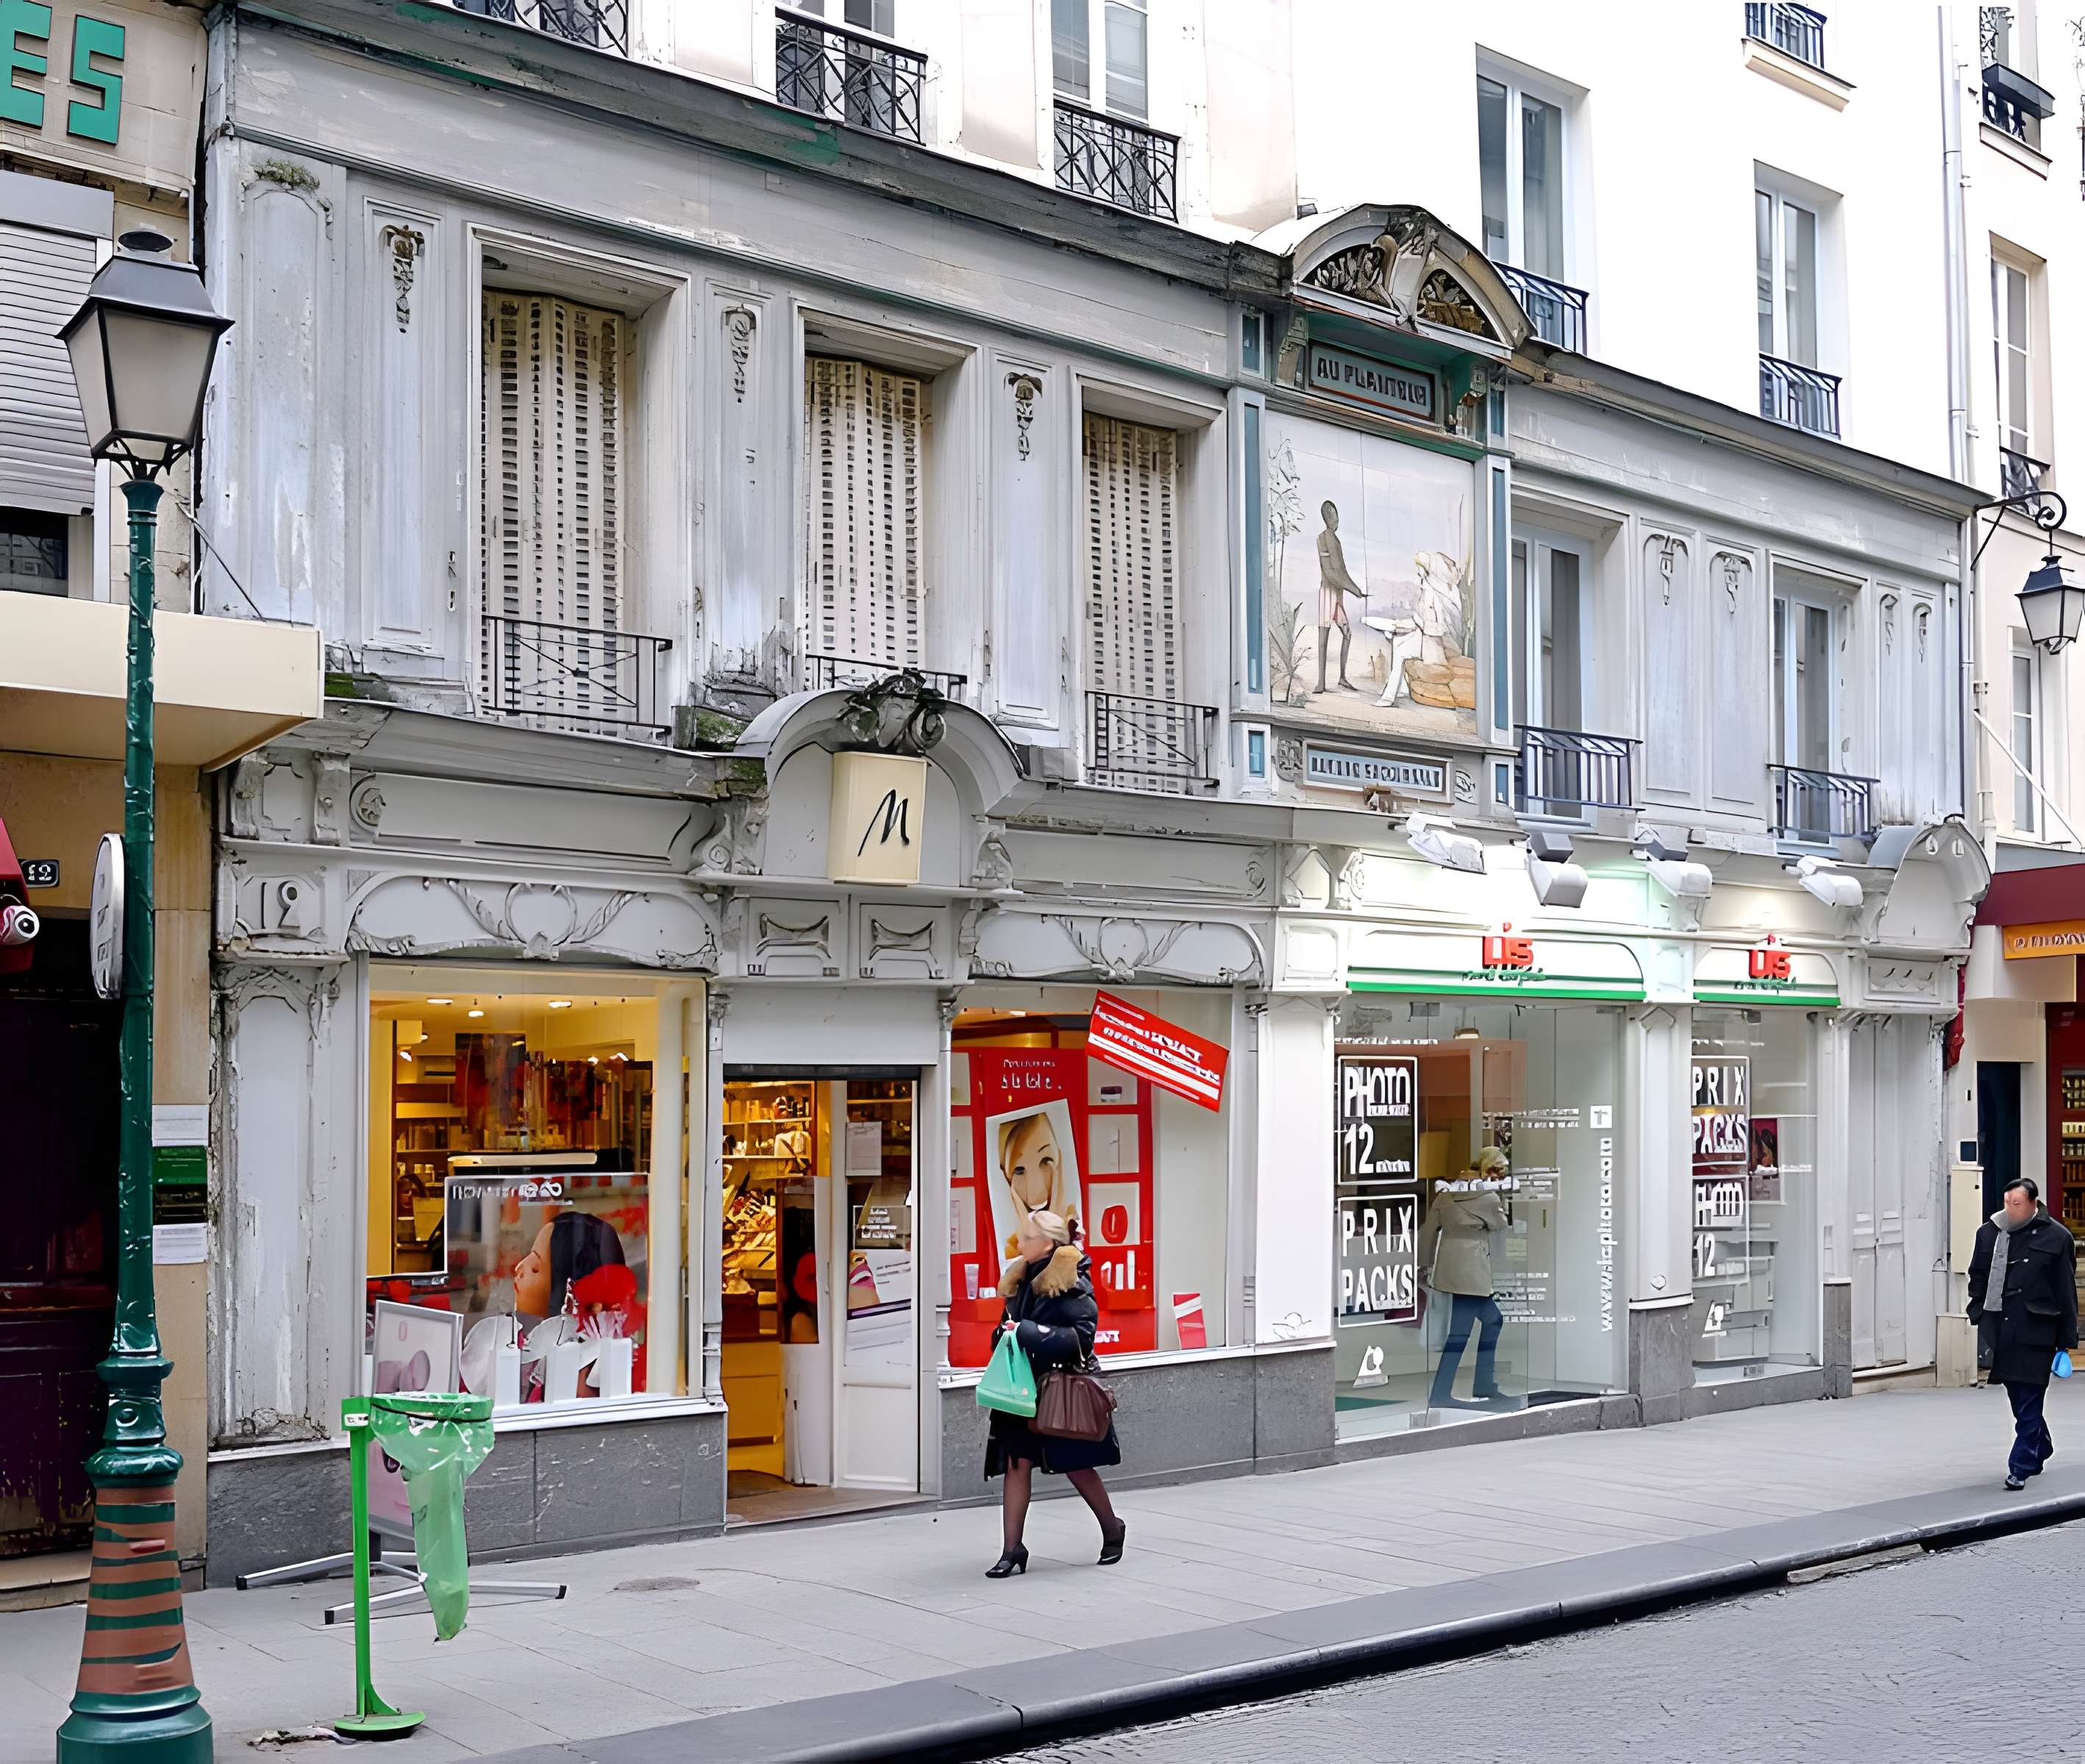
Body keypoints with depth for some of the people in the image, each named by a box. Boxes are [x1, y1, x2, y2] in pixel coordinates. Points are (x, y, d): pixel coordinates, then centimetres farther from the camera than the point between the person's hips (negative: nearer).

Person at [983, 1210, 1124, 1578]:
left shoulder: (1072, 1283, -14)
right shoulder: (1022, 1280, 10)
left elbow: (1081, 1336, -21)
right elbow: (1009, 1328, 21)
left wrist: (1027, 1332, -24)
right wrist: (1005, 1334, -3)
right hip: (1024, 1387, 6)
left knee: (1077, 1465, 5)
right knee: (1017, 1464, 0)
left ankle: (1112, 1530, 28)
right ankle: (1013, 1550, 3)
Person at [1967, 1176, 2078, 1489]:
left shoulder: (2056, 1237, -4)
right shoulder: (1989, 1233, 7)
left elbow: (2066, 1291, -1)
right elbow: (1978, 1277, 16)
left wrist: (2066, 1340, -2)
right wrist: (1979, 1314, 4)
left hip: (2035, 1331, -4)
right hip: (2000, 1329, 4)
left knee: (2029, 1400, -4)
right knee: (2017, 1397, 15)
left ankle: (2021, 1468, -1)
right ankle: (2041, 1449, 36)